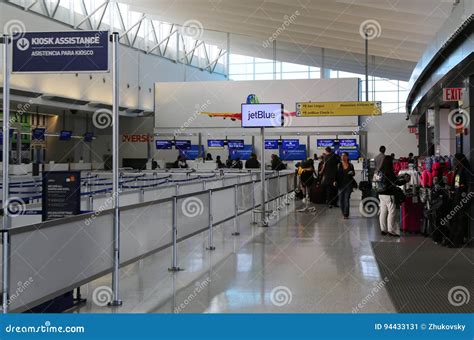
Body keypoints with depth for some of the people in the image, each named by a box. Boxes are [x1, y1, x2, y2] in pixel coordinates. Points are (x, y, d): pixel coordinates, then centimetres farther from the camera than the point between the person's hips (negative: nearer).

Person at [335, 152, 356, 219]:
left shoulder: (350, 165, 3)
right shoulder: (339, 165, 4)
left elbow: (353, 173, 12)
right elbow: (336, 174, 3)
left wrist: (352, 173, -10)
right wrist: (335, 181, -11)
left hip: (348, 184, -1)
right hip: (341, 184, 1)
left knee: (347, 199, -6)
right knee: (341, 199, 2)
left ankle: (346, 214, -1)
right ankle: (343, 213, 20)